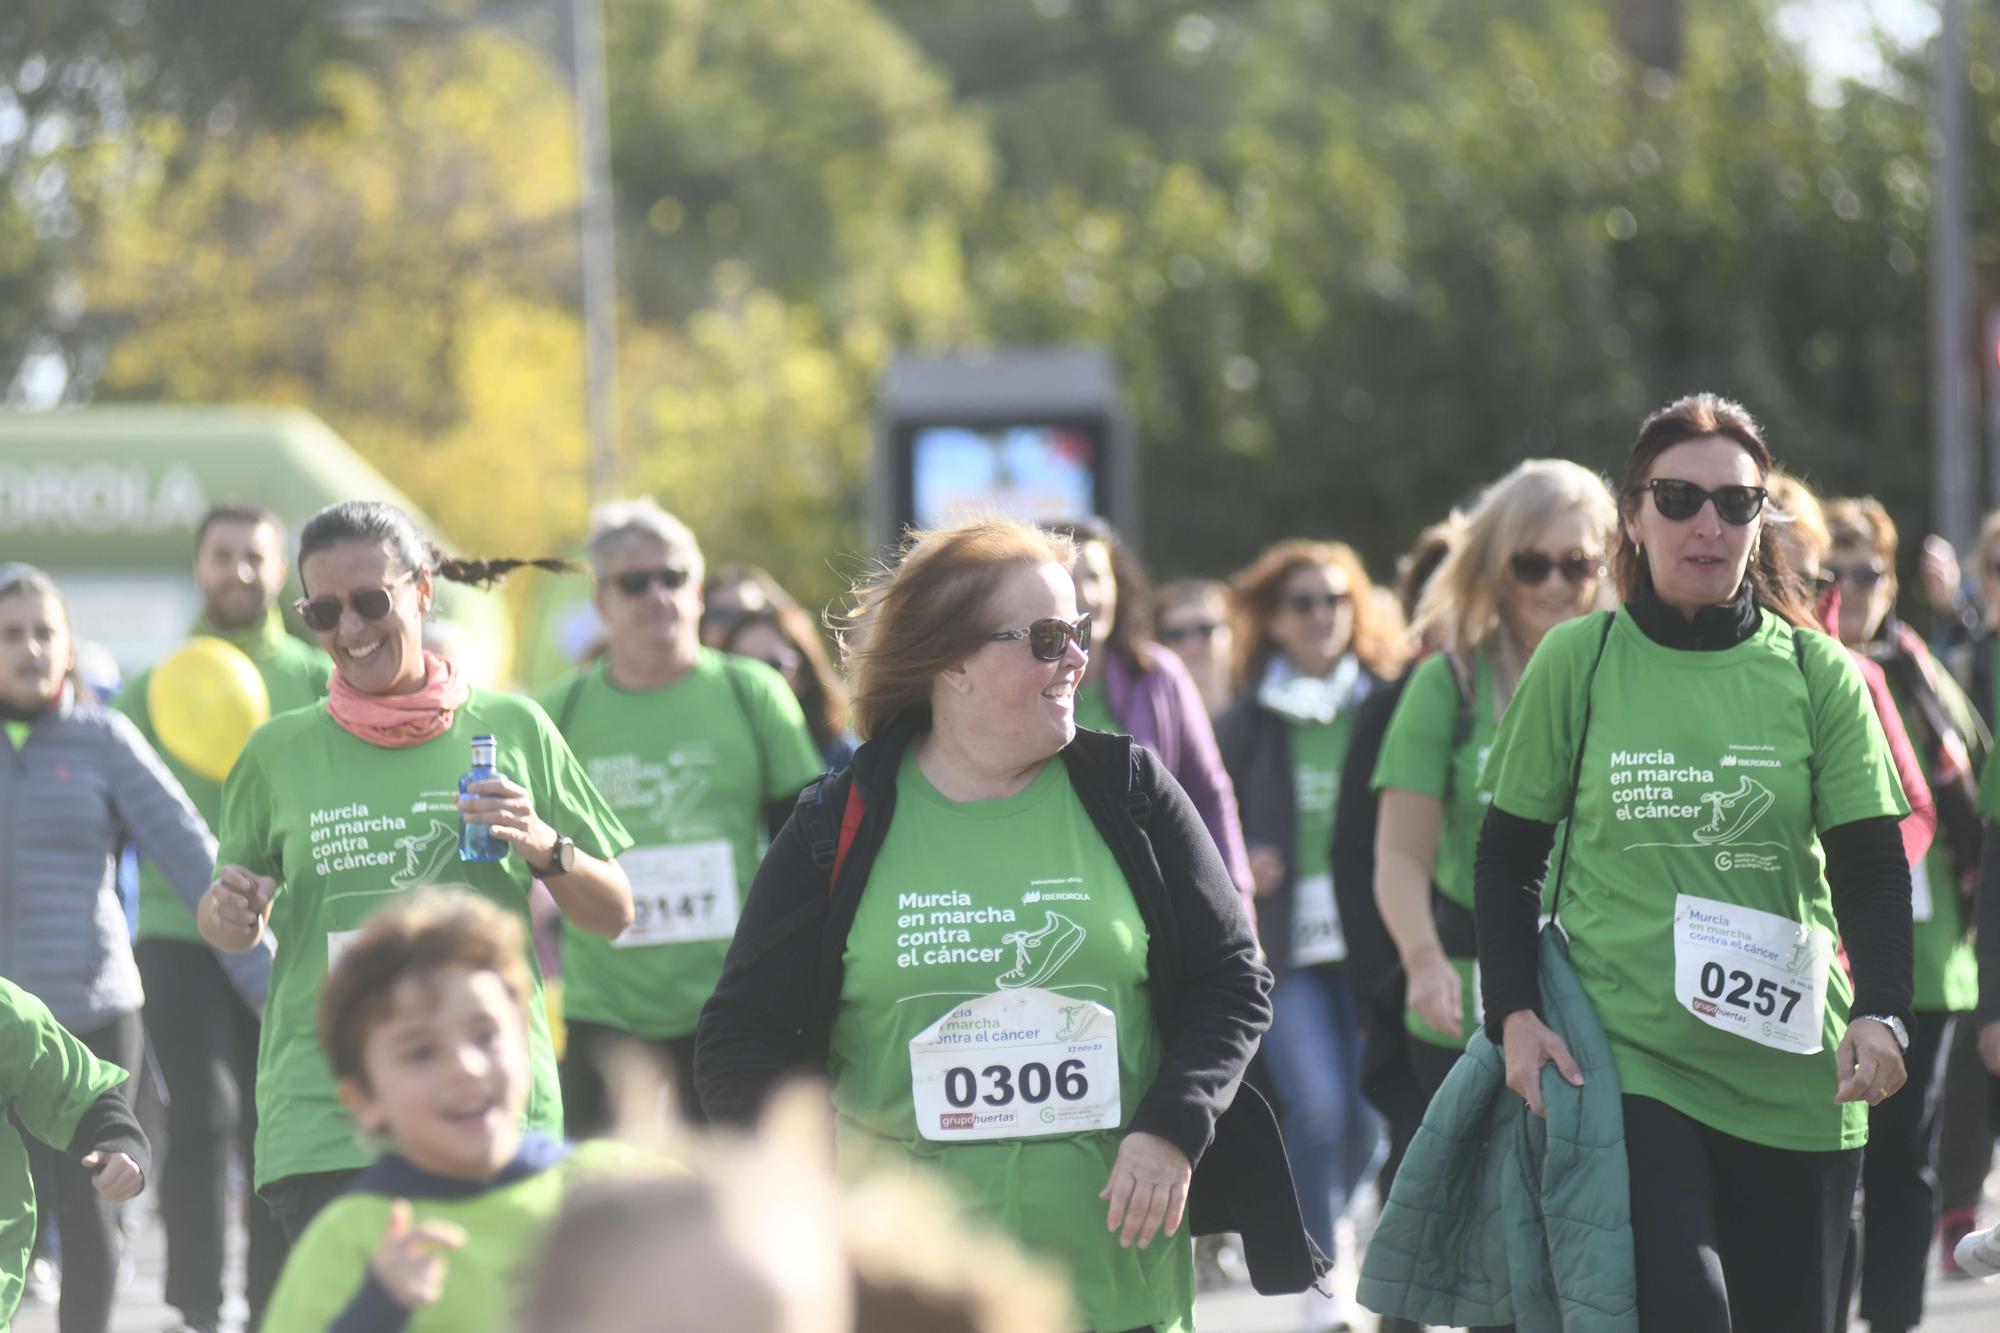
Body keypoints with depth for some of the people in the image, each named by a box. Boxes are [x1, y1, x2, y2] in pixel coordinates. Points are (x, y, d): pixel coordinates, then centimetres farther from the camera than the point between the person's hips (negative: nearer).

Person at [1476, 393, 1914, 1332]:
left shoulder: (1815, 672, 4)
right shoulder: (1577, 662, 2)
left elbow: (1871, 865, 1)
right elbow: (1508, 858, 7)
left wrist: (1882, 1011, -16)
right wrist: (1514, 1013, -6)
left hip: (1792, 1074, 2)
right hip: (1627, 1054, -2)